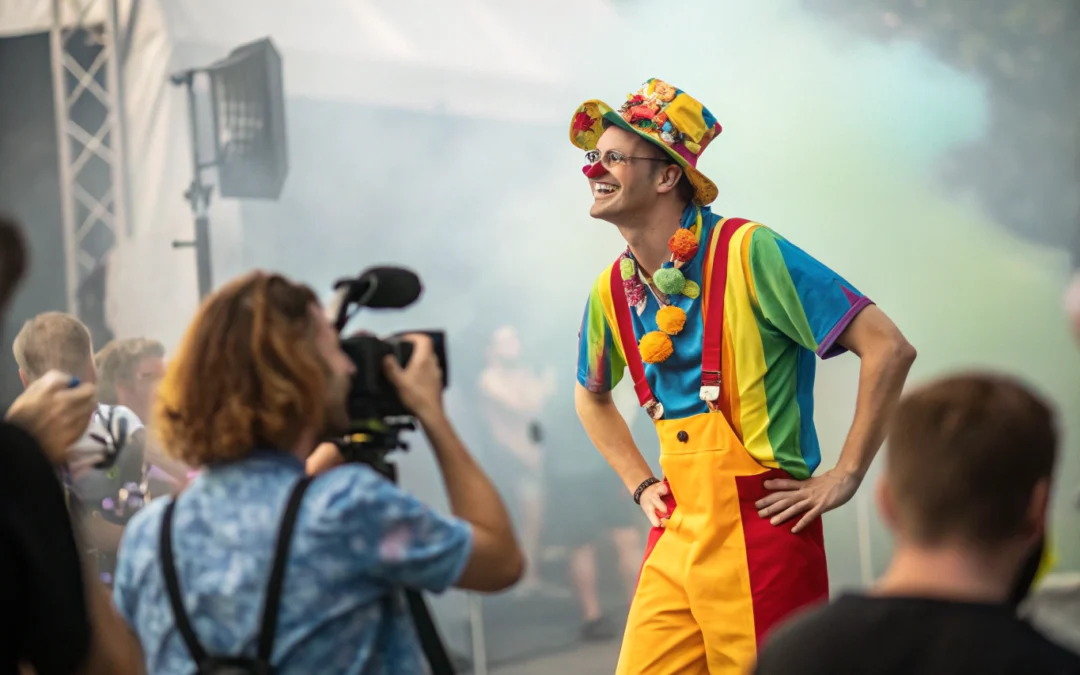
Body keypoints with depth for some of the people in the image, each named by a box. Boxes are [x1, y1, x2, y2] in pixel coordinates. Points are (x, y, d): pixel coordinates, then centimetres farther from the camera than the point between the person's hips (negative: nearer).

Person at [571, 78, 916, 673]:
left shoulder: (746, 253, -12)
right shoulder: (612, 291, 8)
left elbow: (887, 349, -15)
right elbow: (591, 397, 30)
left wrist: (844, 478, -13)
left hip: (760, 535, -6)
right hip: (675, 540, 6)